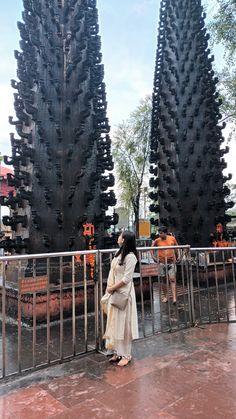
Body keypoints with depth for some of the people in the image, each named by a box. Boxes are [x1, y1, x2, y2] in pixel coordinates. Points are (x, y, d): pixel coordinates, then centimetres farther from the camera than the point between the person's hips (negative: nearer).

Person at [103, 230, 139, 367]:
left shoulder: (130, 256, -18)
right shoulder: (119, 253, 6)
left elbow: (126, 279, -19)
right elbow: (112, 272, 9)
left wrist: (111, 288, -11)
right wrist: (110, 288, -4)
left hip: (124, 293, -8)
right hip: (114, 293, 8)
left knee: (124, 323, 4)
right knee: (115, 323, 14)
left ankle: (126, 355, 19)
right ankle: (118, 352, 28)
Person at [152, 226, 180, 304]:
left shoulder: (172, 238, -2)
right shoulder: (157, 240, -5)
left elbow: (176, 247, 14)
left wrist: (178, 255, 6)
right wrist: (153, 257, -2)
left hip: (171, 262, 0)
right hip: (162, 262, 0)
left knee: (172, 279, -7)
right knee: (163, 280, 8)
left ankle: (174, 298, -8)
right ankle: (165, 296, 22)